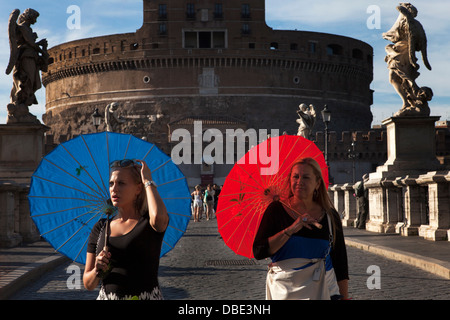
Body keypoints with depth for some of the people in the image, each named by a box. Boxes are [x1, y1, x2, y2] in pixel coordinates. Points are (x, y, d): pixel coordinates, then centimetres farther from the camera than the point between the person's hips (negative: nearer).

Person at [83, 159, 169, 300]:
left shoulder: (149, 223, -4)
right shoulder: (100, 228, 5)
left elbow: (158, 217, -31)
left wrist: (148, 181, -15)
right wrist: (97, 271, -15)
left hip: (146, 296, -3)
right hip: (107, 296, 3)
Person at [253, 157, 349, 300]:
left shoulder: (330, 216, 3)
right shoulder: (276, 210, -3)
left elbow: (340, 261, 8)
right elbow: (258, 252, -13)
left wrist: (344, 297, 4)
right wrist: (290, 230, -21)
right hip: (284, 291, -2)